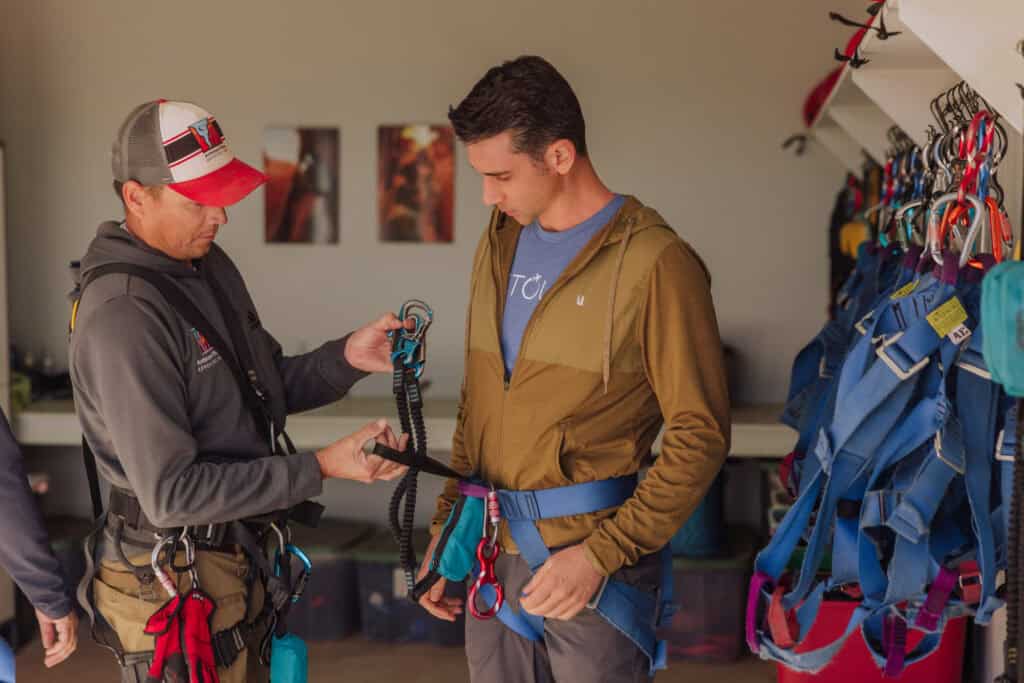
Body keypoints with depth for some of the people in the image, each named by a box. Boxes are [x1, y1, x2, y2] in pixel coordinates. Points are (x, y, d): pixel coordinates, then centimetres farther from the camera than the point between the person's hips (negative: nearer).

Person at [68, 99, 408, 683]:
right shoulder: (124, 314, -25)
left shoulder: (209, 264, 3)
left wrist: (346, 359, -5)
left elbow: (269, 389, 14)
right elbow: (171, 492, -26)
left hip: (237, 561, 8)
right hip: (176, 584, -8)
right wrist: (320, 468, -24)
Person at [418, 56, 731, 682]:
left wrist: (601, 554, -17)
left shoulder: (654, 263, -12)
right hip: (492, 556, 6)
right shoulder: (500, 245, 9)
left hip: (593, 559, -6)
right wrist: (447, 528, 13)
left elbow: (700, 437, -13)